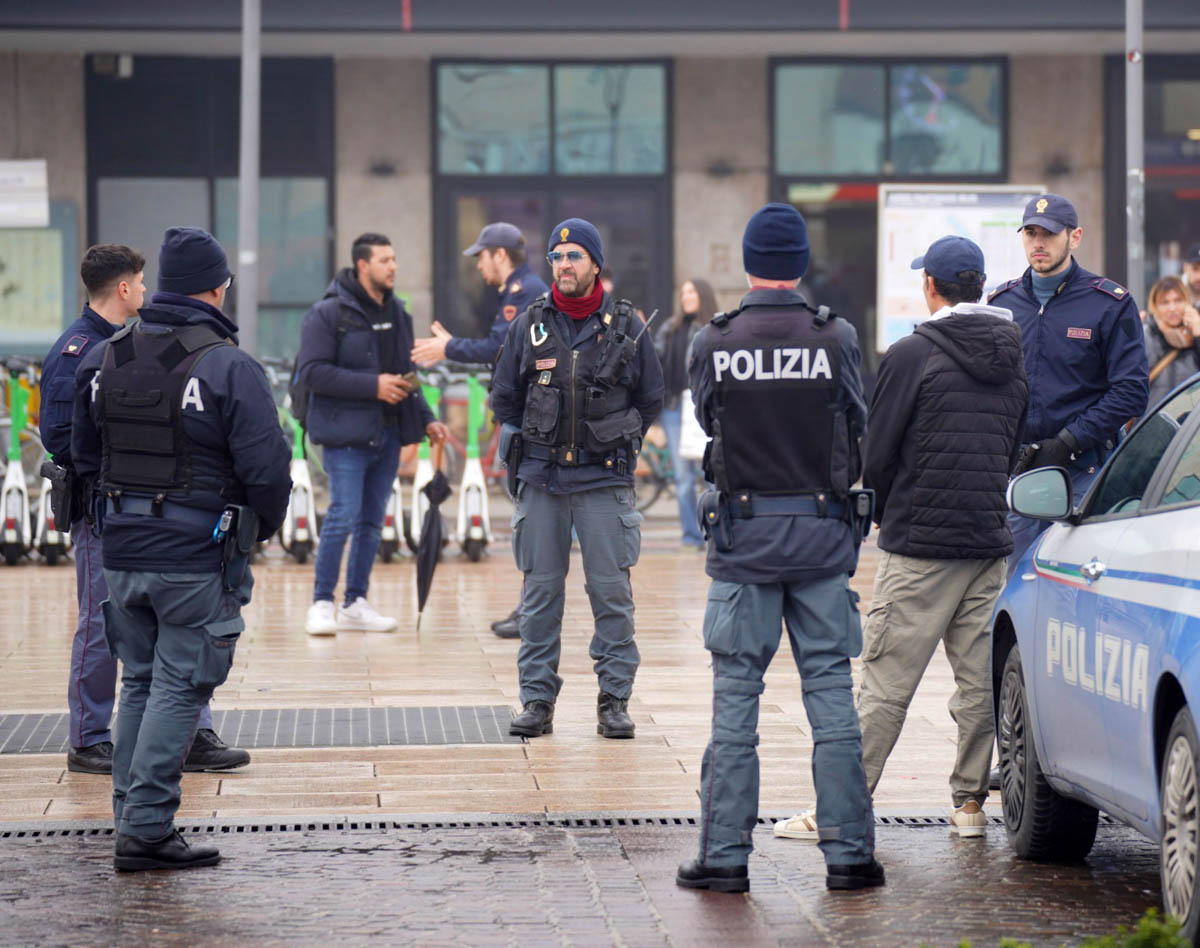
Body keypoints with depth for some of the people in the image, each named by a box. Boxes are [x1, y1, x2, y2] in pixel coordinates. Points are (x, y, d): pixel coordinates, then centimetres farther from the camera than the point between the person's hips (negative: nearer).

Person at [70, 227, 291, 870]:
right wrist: (263, 526, 3)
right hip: (198, 557, -6)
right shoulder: (228, 367, -13)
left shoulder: (102, 359, 6)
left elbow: (84, 456, 15)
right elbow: (266, 467, -16)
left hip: (121, 551, 6)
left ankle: (131, 817, 18)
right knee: (179, 688, 0)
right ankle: (146, 827, -4)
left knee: (140, 682, 17)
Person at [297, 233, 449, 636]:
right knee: (343, 517, -10)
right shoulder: (328, 313, -9)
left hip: (387, 434, 7)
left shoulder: (397, 313, 15)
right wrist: (373, 386, -18)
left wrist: (425, 419, 12)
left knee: (372, 521, 9)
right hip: (346, 435, -7)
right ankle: (322, 604, -1)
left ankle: (356, 603, 17)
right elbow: (311, 371, -16)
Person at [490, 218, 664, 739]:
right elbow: (504, 397, 17)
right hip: (540, 481, 1)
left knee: (611, 591, -2)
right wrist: (530, 447, 11)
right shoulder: (528, 325, 6)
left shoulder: (625, 325, 3)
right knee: (540, 591, 3)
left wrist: (618, 444, 9)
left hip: (604, 481, -1)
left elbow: (650, 398, 13)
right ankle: (536, 699, 9)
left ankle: (614, 700, 5)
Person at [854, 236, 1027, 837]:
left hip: (919, 542, -6)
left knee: (887, 681, -5)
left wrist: (883, 513, 11)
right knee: (981, 679, 9)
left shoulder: (913, 354, -9)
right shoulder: (1012, 358, 9)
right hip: (990, 539, 6)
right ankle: (970, 801, 12)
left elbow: (878, 452, -7)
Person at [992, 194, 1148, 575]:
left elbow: (1131, 390, -5)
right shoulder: (1001, 303, 12)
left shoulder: (1110, 304, 0)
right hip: (1015, 472, 4)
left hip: (1084, 472, -4)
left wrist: (1067, 443, -11)